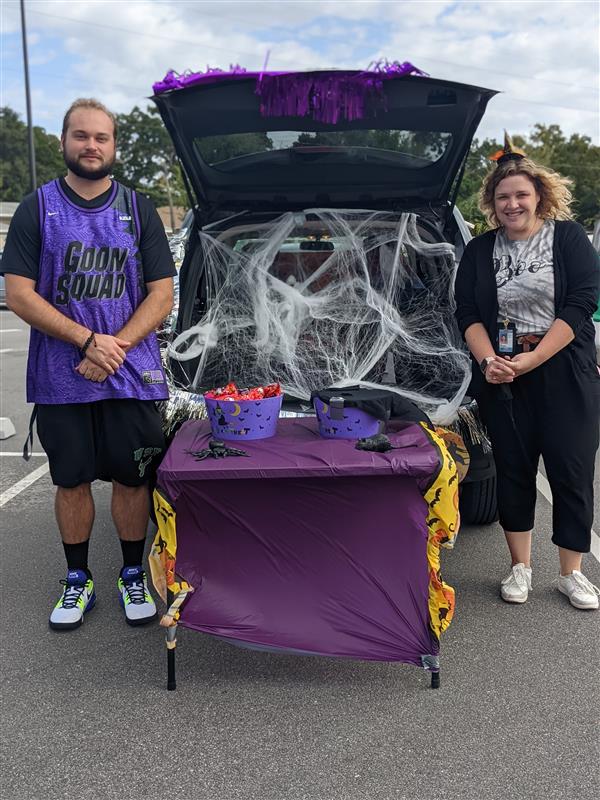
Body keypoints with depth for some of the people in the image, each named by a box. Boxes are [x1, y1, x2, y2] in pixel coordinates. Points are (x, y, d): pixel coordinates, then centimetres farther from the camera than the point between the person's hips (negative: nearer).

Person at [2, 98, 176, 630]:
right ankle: (77, 581, 27)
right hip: (59, 380, 0)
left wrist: (115, 347, -14)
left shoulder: (139, 210, 6)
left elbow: (161, 295, 1)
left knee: (132, 479, 6)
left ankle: (133, 576, 25)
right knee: (72, 482, 10)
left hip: (132, 378, 0)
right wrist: (89, 340, -16)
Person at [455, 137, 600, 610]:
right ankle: (520, 568, 21)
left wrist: (530, 360, -16)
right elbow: (467, 314, 5)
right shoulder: (479, 251, 10)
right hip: (501, 377, 2)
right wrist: (488, 360, -13)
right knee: (514, 470, 7)